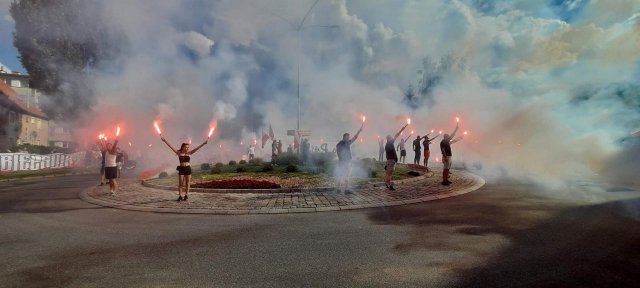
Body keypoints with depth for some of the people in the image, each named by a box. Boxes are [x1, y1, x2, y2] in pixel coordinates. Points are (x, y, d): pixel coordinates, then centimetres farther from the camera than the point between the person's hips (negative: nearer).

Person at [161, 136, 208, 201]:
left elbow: (197, 148, -2)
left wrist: (204, 143, -8)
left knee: (187, 183, 6)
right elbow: (171, 147, -5)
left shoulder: (189, 153, 2)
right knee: (180, 183, 3)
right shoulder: (179, 153, 0)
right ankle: (180, 196, 10)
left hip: (188, 169, 1)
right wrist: (165, 141, -11)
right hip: (181, 169, -1)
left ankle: (186, 195, 16)